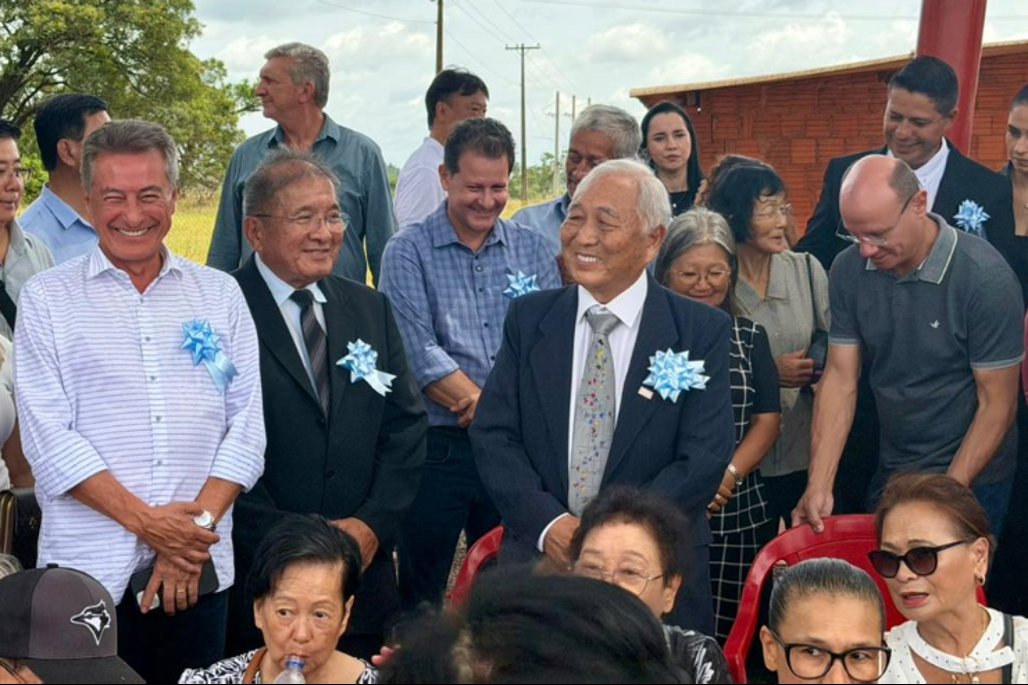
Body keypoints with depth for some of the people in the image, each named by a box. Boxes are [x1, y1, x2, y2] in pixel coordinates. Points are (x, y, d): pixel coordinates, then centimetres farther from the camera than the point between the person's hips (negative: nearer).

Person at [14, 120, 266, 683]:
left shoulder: (219, 294, 9)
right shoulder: (47, 299, 3)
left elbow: (247, 421, 4)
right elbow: (47, 436, -5)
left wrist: (199, 523, -9)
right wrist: (145, 521, -13)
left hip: (200, 572, 2)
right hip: (88, 573, -2)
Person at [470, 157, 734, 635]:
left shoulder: (703, 331, -3)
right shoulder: (528, 319, 4)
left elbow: (705, 458, -10)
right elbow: (493, 434, -1)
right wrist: (549, 523, -15)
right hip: (537, 559, 2)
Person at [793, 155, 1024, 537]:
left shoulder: (986, 277, -20)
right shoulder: (849, 269, -8)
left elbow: (997, 403, -16)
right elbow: (840, 377, -6)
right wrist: (819, 485, -14)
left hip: (969, 478, -4)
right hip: (888, 472, 4)